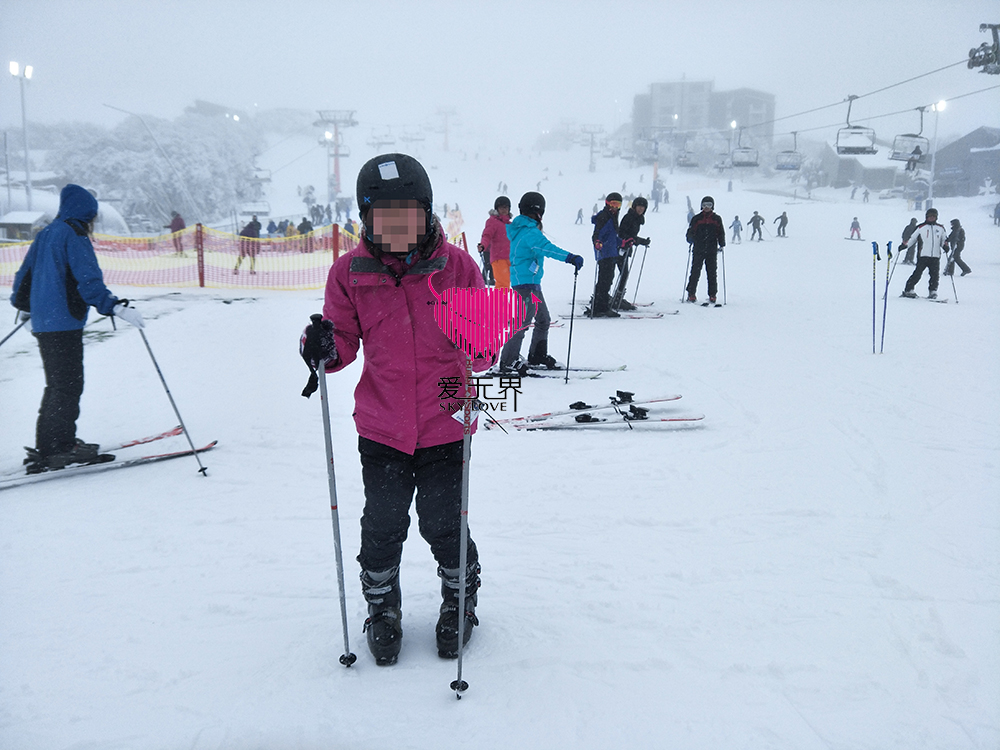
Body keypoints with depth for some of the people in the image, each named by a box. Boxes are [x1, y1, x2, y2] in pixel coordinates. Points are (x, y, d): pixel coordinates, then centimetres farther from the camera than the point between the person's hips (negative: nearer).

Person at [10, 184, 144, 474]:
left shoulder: (45, 235, 18)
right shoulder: (74, 235, -9)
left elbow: (24, 274, 27)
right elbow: (87, 279, -20)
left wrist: (23, 306, 41)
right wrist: (116, 307, -26)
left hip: (43, 322, 10)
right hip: (64, 322, -10)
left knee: (59, 384, 17)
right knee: (67, 386, -8)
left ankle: (62, 442, 21)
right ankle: (49, 452, -9)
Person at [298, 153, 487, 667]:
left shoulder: (456, 265, -6)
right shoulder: (350, 272, -3)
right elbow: (346, 338, 3)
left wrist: (475, 356, -21)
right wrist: (324, 349, -19)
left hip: (444, 424, -1)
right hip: (381, 426, 1)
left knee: (443, 525, 8)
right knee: (382, 525, 10)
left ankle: (460, 603, 35)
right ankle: (382, 610, 35)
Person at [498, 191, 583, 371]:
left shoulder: (520, 229, 13)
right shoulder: (530, 233, -18)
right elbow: (546, 248, -34)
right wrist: (571, 258, -44)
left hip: (532, 283, 11)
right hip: (527, 283, -11)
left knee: (543, 319, 19)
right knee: (523, 321, -11)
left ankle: (537, 355, 30)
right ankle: (507, 362, -8)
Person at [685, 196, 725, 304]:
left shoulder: (717, 219, 9)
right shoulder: (696, 219, 6)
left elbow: (721, 233, 12)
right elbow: (690, 232, 4)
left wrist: (721, 245, -1)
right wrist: (691, 240, -16)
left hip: (712, 251, 1)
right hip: (698, 250, -1)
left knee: (712, 273, 2)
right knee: (695, 272, -4)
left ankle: (712, 295, 8)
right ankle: (691, 294, 2)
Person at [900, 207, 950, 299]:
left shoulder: (941, 229, 17)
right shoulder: (921, 228, 8)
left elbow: (944, 240, 23)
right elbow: (912, 238, 11)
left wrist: (945, 246, 3)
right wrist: (904, 245, -2)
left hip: (935, 257, 3)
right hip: (922, 256, -3)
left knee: (934, 274, -5)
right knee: (918, 273, -9)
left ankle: (933, 292, 3)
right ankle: (908, 290, -4)